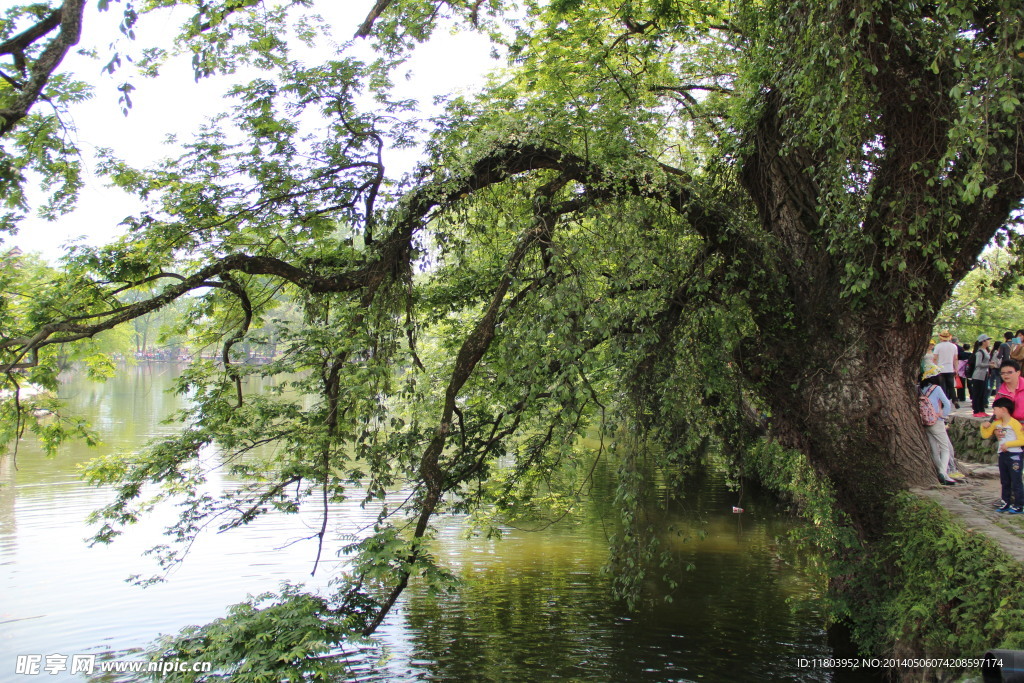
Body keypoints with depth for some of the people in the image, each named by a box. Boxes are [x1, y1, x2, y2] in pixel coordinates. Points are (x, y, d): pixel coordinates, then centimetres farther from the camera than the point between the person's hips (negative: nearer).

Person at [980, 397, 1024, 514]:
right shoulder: (996, 423, 9)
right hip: (1003, 455, 8)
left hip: (1014, 455, -8)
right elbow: (985, 435, 13)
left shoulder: (1014, 423, -14)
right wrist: (984, 426, -4)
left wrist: (1007, 444, -23)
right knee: (1005, 482, 14)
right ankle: (1006, 503, 22)